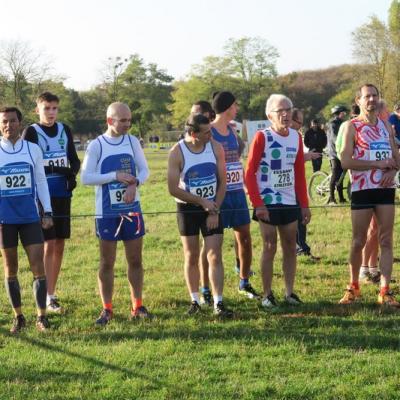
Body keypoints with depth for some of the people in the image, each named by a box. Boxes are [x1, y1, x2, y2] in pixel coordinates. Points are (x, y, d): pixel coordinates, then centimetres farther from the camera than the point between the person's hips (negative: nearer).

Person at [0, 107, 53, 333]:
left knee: (38, 267, -5)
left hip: (30, 217, 0)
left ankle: (42, 317, 2)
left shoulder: (33, 150, 3)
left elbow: (41, 182, 9)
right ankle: (18, 317, 18)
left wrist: (47, 212, 4)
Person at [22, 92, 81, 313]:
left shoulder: (64, 130, 10)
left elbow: (74, 159, 14)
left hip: (62, 195, 5)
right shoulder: (31, 132, -4)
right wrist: (57, 169, -18)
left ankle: (52, 292, 17)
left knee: (60, 246, 7)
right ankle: (48, 297, -6)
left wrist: (72, 173, -8)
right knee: (49, 245, -9)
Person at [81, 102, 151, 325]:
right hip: (107, 212, -3)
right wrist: (116, 176, -17)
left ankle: (137, 306, 17)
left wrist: (134, 184, -17)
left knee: (136, 260, 7)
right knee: (107, 262, 3)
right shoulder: (96, 145, -6)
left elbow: (144, 170, 4)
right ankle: (107, 310, 11)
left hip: (132, 209, 3)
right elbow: (86, 177, -10)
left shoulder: (132, 142, 4)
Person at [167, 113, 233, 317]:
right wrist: (202, 201, -14)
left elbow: (222, 182, -1)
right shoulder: (177, 153, -13)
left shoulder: (215, 148, -5)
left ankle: (218, 303, -6)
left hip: (212, 208, 1)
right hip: (188, 209, -1)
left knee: (215, 256, -5)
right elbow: (173, 189, -13)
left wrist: (215, 211, -8)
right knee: (191, 257, 7)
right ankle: (195, 301, 19)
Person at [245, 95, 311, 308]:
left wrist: (304, 204, 8)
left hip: (290, 202, 5)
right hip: (267, 203, -5)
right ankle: (267, 295, 7)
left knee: (290, 248, 8)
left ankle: (290, 292, 17)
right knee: (269, 248, -1)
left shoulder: (296, 137, 6)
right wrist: (257, 204, -17)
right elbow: (250, 173, -11)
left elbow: (300, 174, 11)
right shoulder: (262, 137, -10)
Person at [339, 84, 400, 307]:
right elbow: (346, 162, -13)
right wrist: (378, 164, -16)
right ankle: (354, 287, 20)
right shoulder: (352, 126, -3)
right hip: (362, 189, -4)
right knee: (359, 242, 3)